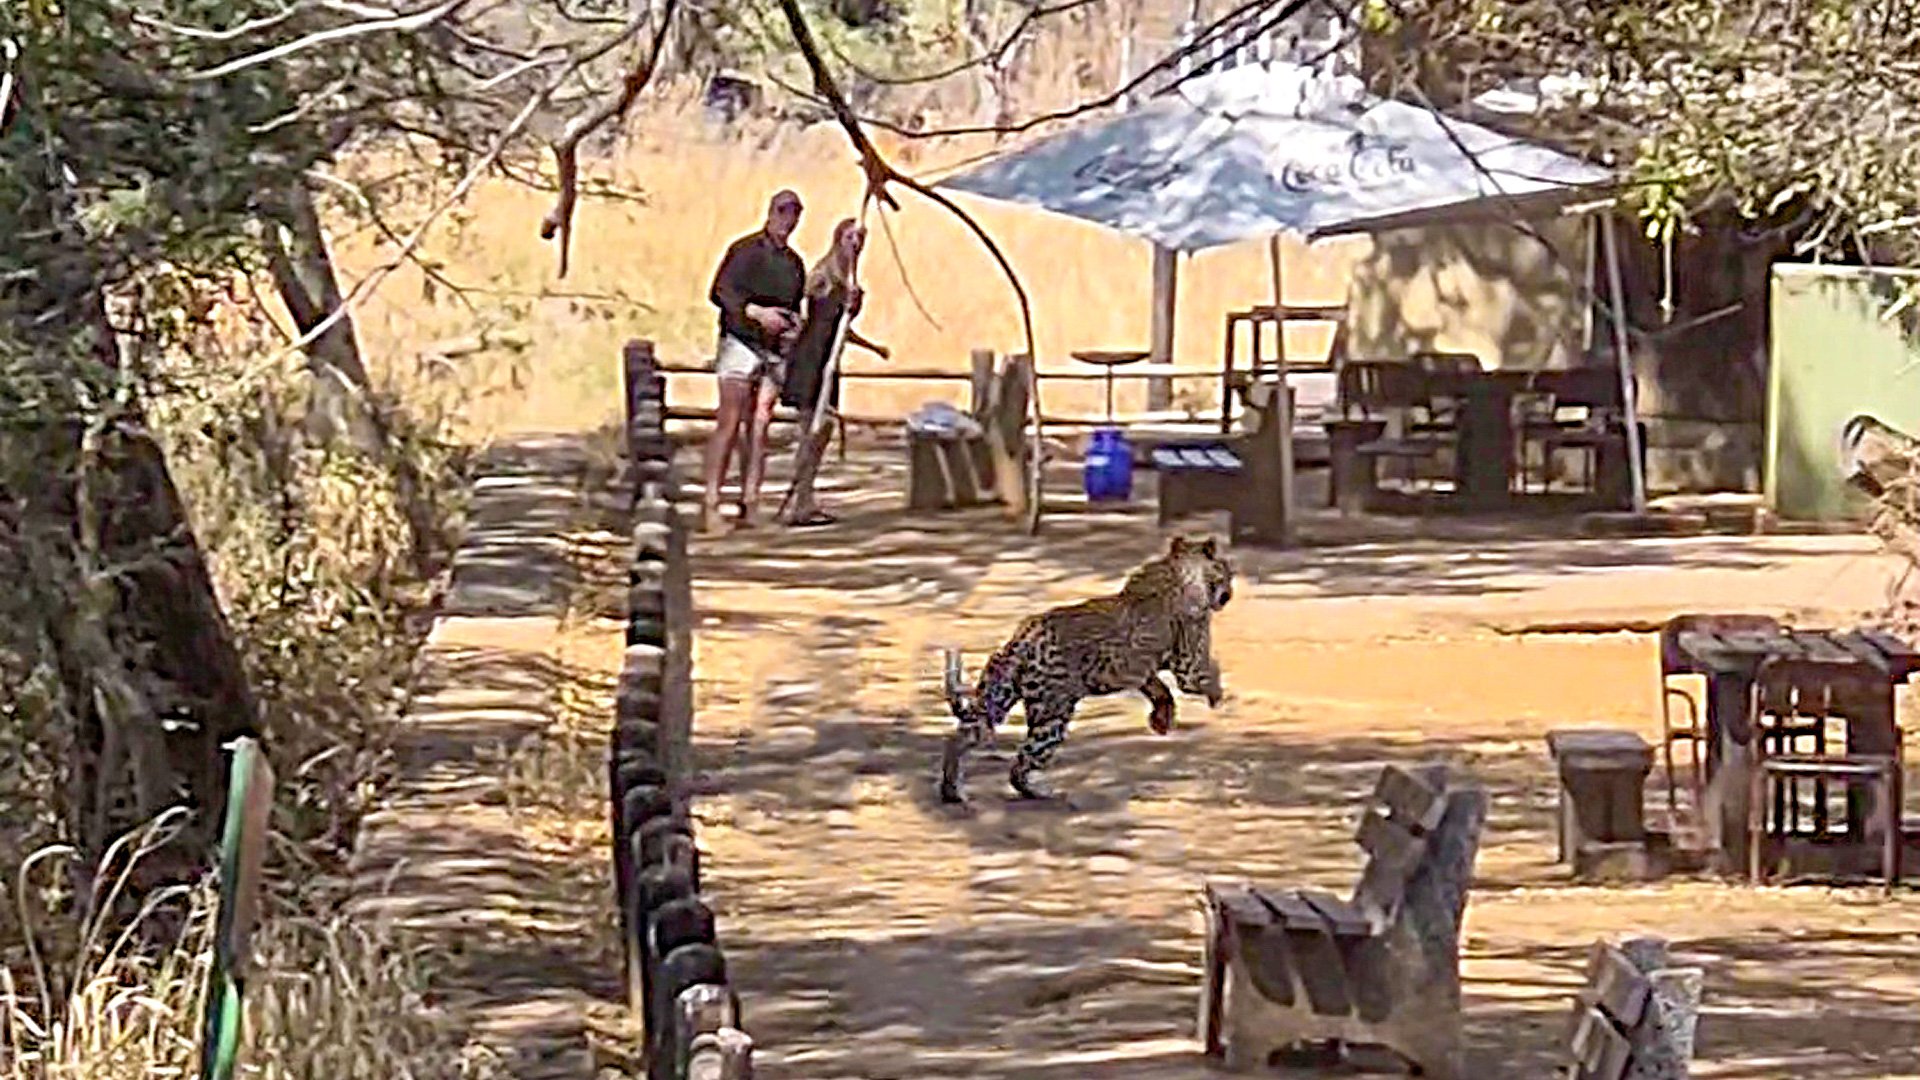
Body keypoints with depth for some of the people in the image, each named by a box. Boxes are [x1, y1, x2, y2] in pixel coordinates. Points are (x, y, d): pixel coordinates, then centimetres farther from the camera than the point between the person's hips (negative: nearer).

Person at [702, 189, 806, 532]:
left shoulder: (794, 263, 19)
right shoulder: (745, 250, 0)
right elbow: (720, 292, -8)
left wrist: (794, 325, 6)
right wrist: (756, 312, -19)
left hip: (776, 350, 5)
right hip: (740, 341, -5)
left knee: (759, 426, 0)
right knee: (730, 422, -12)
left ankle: (749, 505, -1)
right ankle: (711, 502, -13)